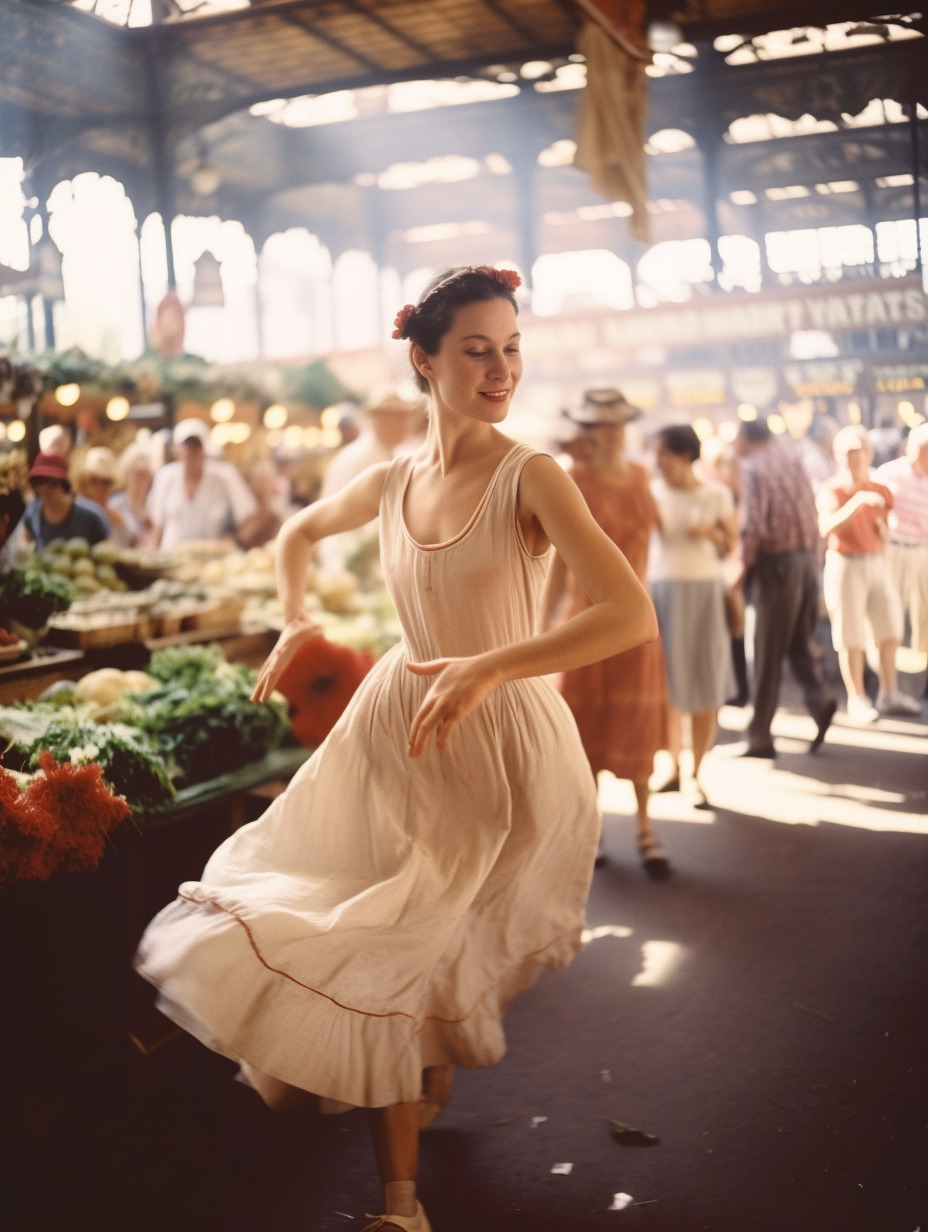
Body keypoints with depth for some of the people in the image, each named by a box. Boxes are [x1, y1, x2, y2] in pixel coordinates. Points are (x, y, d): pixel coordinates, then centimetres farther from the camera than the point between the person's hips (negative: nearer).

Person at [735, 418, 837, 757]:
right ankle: (819, 699, -7)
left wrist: (745, 567, -5)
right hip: (808, 556, 7)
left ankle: (760, 736, 4)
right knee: (799, 642, 17)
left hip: (776, 561, -6)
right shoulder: (792, 462, 15)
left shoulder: (752, 467, -5)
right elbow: (811, 513, 12)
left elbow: (755, 525, -15)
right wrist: (812, 556, 16)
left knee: (769, 652, -1)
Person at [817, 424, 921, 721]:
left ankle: (889, 694, 23)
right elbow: (827, 526, -28)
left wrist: (884, 530, -3)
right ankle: (857, 700, 11)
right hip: (845, 565, -6)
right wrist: (857, 501, -36)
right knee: (851, 638, -1)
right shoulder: (832, 490, -9)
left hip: (877, 563, 6)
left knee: (889, 629, 10)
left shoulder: (880, 491, 8)